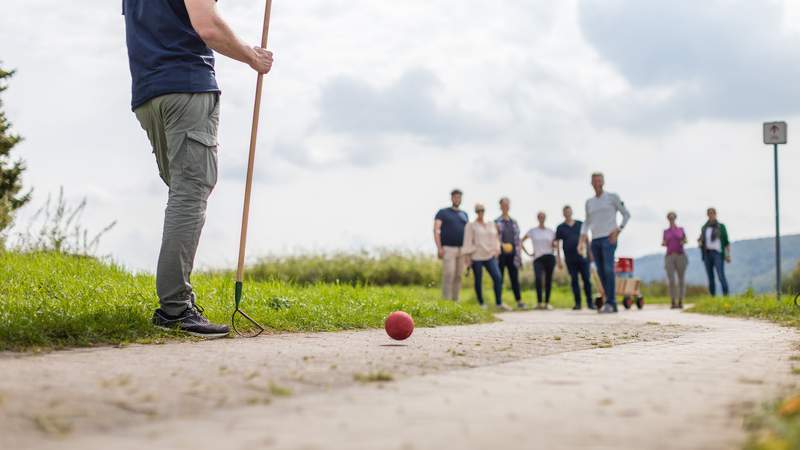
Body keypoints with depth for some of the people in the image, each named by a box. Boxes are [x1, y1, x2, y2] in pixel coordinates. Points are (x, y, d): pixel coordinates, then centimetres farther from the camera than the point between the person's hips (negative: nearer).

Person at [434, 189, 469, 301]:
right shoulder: (443, 212, 6)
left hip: (462, 250, 4)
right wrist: (439, 248, -14)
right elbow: (436, 230, -3)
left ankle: (456, 301, 5)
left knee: (458, 276, 2)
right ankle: (446, 301, -14)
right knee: (448, 275, -13)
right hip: (448, 249, -4)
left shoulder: (464, 215, 19)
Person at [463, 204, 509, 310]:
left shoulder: (491, 224, 15)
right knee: (478, 281, 3)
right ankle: (481, 303, 16)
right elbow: (468, 241, -3)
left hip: (489, 257, 3)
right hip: (476, 257, -3)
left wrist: (496, 250, 4)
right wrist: (468, 255, -10)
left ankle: (499, 303, -12)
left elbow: (495, 239, 19)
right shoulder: (471, 225, 2)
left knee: (498, 278, -13)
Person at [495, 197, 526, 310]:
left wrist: (519, 255, 10)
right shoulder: (496, 222, 1)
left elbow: (517, 240, 15)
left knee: (515, 278, 1)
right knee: (499, 278, 1)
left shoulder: (514, 223, 14)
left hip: (512, 254, 3)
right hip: (501, 254, -3)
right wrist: (501, 245, -19)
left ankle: (519, 301, 2)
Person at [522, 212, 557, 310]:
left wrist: (554, 245, -4)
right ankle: (539, 302, -15)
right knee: (538, 278, -20)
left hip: (549, 257, 2)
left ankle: (547, 303, 7)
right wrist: (528, 253, 3)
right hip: (538, 258, -2)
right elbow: (521, 241, 11)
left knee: (548, 280, 1)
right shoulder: (532, 231, 8)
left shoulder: (551, 232, 12)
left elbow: (555, 244, 19)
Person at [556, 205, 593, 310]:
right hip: (570, 259, 0)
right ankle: (577, 303, 6)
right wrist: (559, 260, -1)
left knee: (587, 279, -3)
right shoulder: (560, 228, 7)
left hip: (583, 257, 0)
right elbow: (557, 244, 5)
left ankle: (590, 302, 2)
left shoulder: (580, 224, 10)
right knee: (574, 280, 1)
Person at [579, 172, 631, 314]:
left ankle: (610, 303, -20)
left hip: (609, 239, -5)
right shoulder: (589, 202, 17)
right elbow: (587, 223, 21)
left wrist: (618, 231, -8)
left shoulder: (612, 197, 3)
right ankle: (611, 305, 8)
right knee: (601, 273, 2)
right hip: (595, 240, 5)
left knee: (608, 269, -20)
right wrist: (583, 238, 3)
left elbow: (626, 214, 5)